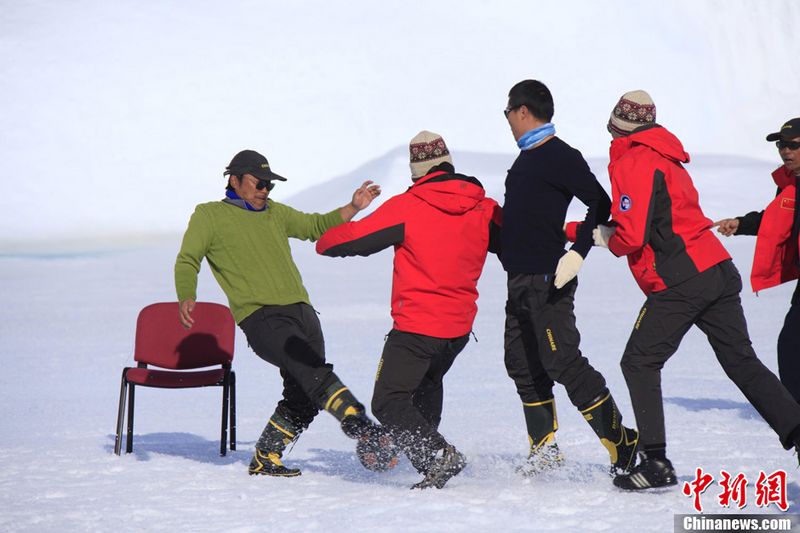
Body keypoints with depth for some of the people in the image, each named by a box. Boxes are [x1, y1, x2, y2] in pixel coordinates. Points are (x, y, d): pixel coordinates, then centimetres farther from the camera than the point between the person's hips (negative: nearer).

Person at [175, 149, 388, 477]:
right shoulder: (209, 215, 8)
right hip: (260, 316, -7)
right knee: (313, 371, -26)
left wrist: (353, 208, 22)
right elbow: (187, 261, 3)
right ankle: (361, 428, -37)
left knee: (304, 396, 4)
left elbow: (316, 227, 35)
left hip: (301, 311, 7)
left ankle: (265, 460, 18)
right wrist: (186, 297, -16)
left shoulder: (274, 213, 24)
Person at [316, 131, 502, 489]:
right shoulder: (483, 207, 0)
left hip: (417, 325, -7)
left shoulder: (407, 207, -13)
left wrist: (325, 242, 13)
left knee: (388, 402, -5)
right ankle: (422, 450, 39)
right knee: (427, 383, 32)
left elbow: (356, 238, -9)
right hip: (460, 324, 7)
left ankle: (439, 456, -21)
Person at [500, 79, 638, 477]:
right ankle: (544, 449, 23)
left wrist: (577, 253, -24)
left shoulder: (559, 157, -12)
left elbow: (599, 203, -18)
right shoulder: (527, 158, 17)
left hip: (548, 281, -10)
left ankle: (623, 444, -10)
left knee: (562, 362, -14)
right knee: (523, 365, 12)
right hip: (521, 282, 10)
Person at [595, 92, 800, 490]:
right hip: (719, 271, 8)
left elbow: (631, 236, -16)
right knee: (742, 362, 9)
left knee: (639, 362, 2)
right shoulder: (663, 157, 21)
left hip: (680, 284, -8)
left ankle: (655, 462, -2)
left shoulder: (631, 162, -8)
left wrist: (606, 238, 6)